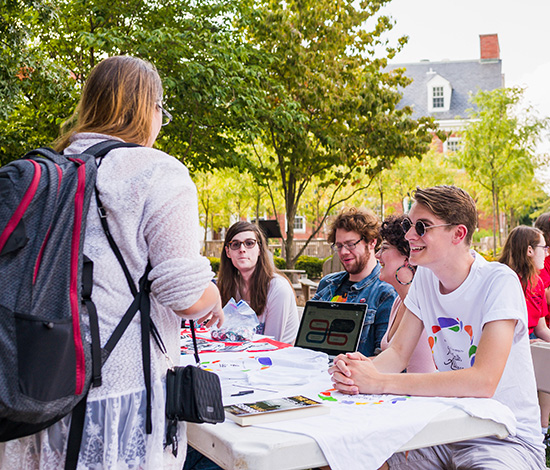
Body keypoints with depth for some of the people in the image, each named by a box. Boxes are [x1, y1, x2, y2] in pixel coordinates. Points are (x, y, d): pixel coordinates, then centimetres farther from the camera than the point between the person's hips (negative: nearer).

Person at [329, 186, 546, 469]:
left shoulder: (499, 282, -19)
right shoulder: (425, 277, 2)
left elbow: (483, 381, -29)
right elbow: (398, 352, 3)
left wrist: (381, 382, -31)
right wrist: (362, 367, -21)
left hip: (508, 439, -5)